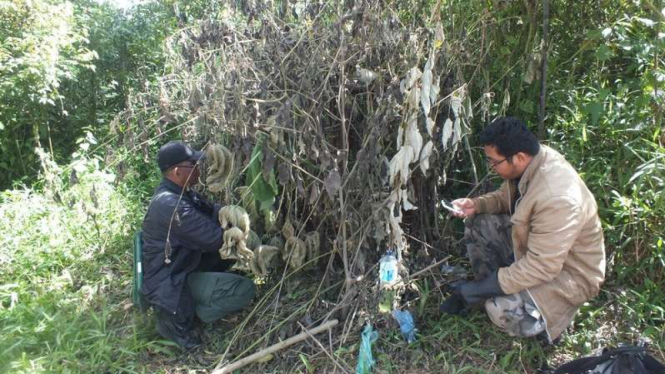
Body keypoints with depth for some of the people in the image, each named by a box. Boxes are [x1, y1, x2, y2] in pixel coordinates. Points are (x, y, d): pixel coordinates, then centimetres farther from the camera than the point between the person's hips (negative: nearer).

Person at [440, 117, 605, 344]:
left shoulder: (557, 198, -37)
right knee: (477, 224, 0)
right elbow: (506, 196, 9)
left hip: (568, 270, -8)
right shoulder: (529, 161, -12)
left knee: (503, 311, -28)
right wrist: (477, 204, -11)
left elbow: (541, 267, -33)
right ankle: (490, 290, 11)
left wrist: (481, 289, -28)